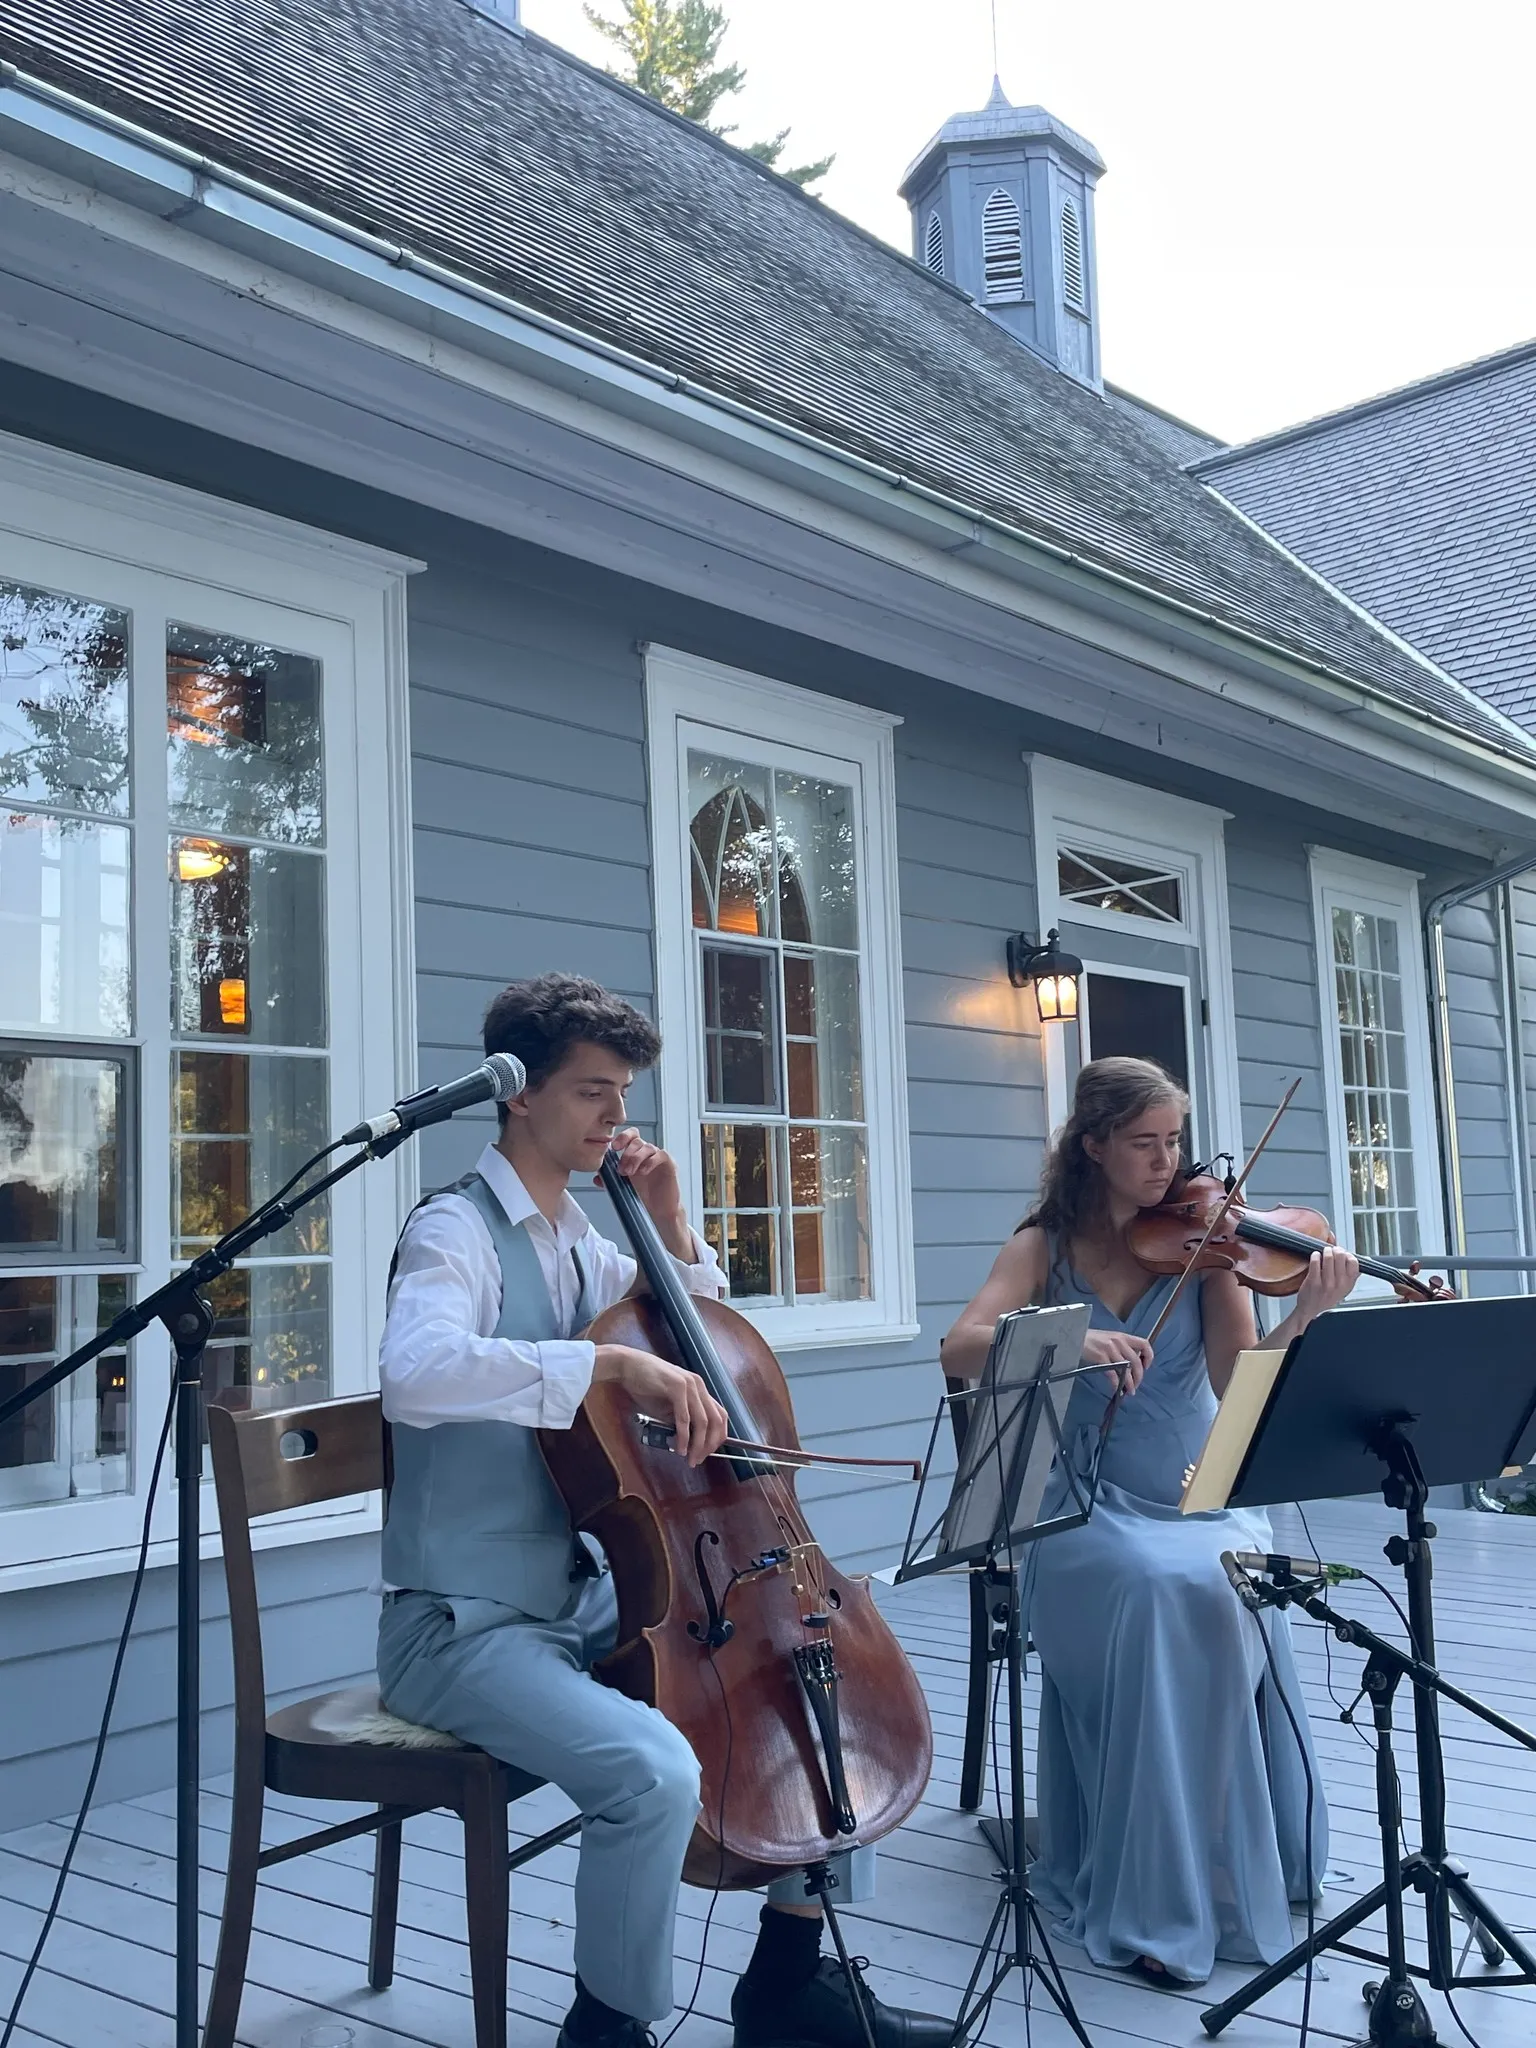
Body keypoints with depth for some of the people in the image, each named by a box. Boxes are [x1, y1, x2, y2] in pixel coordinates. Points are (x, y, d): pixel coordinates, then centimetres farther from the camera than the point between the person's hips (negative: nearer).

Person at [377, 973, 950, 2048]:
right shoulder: (457, 1230, -14)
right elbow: (414, 1373, -36)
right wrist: (617, 1361, -39)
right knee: (655, 1768, -32)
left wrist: (673, 1230, 6)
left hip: (579, 1600, 9)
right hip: (465, 1625, -9)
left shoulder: (578, 1237, 11)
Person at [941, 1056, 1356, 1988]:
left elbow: (1238, 1380, -10)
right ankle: (1154, 1904, -20)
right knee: (1165, 1590, -32)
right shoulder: (1045, 1247, 1)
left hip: (1202, 1497, 1)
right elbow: (961, 1352, -15)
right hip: (1085, 1513, -1)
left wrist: (1306, 1317, -29)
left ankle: (1249, 1869, -11)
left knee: (1233, 1590, -31)